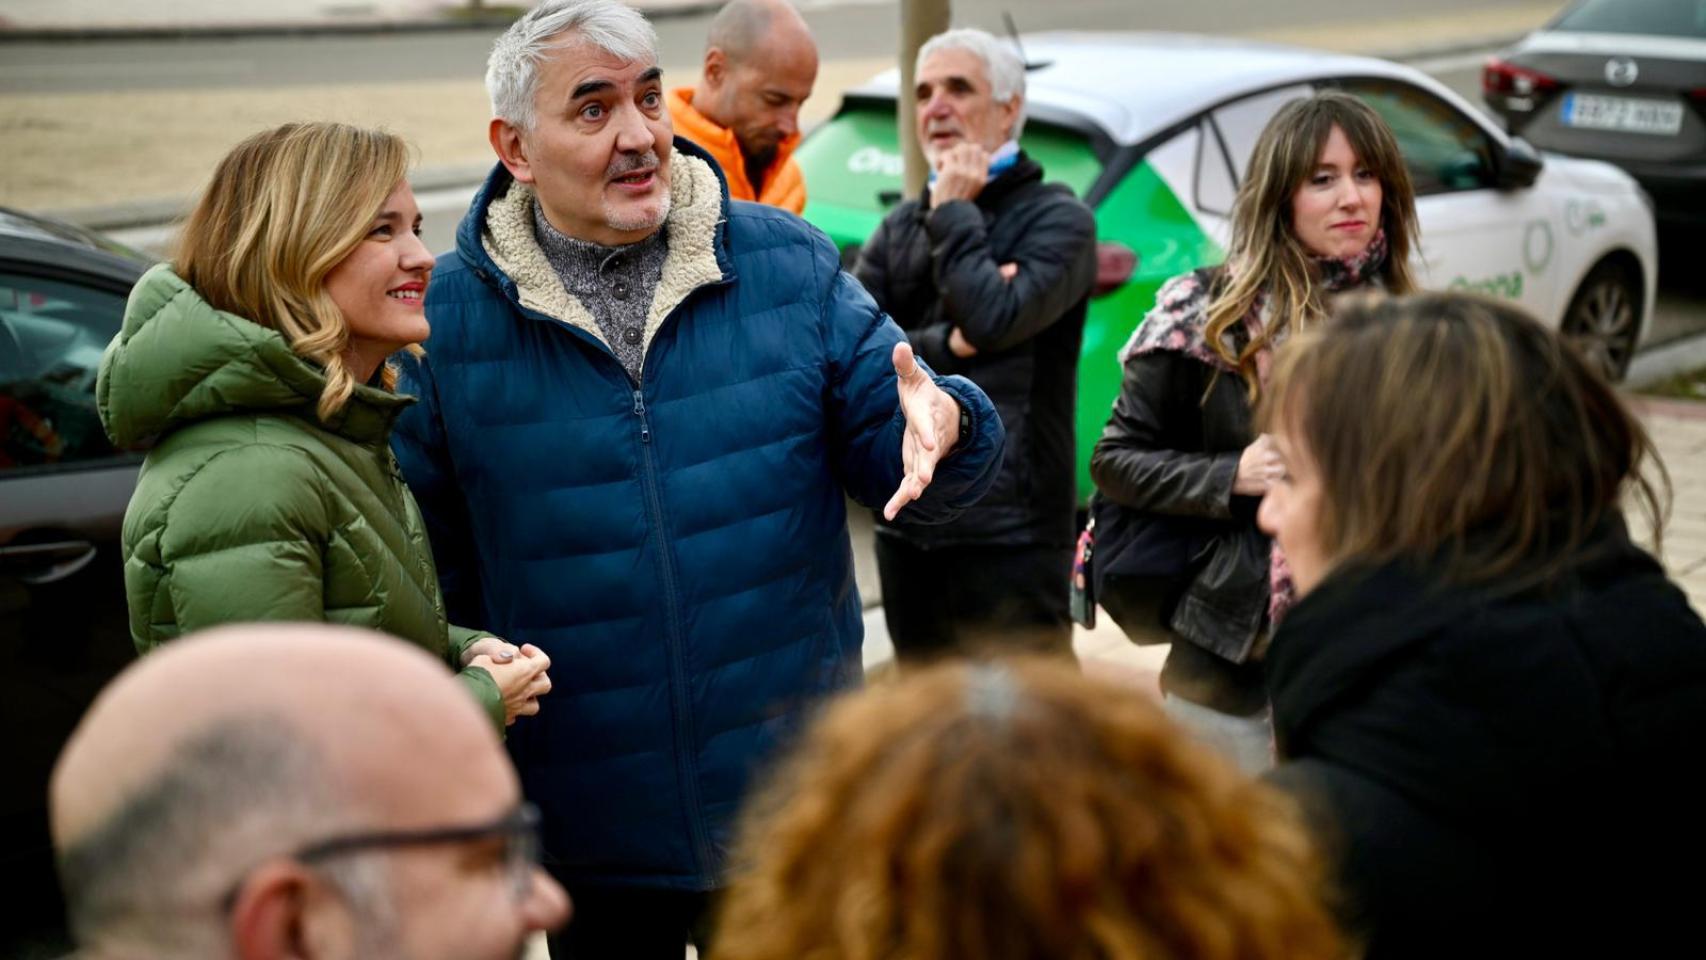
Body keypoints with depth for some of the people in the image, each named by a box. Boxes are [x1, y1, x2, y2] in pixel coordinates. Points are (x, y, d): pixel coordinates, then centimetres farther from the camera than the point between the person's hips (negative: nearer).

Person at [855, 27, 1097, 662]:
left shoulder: (1056, 217, -4)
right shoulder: (899, 229, 12)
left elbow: (995, 318, -21)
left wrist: (953, 212, -9)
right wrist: (948, 345, -14)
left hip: (1010, 532, -6)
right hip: (907, 524, 6)